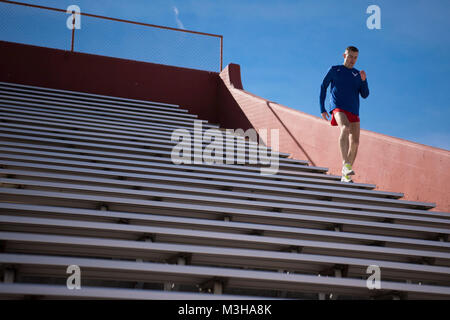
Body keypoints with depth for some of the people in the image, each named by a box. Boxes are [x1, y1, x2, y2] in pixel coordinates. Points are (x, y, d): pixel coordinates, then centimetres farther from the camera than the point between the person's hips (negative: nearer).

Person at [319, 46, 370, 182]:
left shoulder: (357, 74, 18)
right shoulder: (335, 70, 11)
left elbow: (365, 95, 12)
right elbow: (323, 87, 12)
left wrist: (364, 80, -5)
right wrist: (322, 108, 4)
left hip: (353, 111, 5)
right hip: (338, 107, -4)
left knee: (355, 142, -4)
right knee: (345, 128, -33)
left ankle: (345, 176, 4)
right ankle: (346, 164, -45)